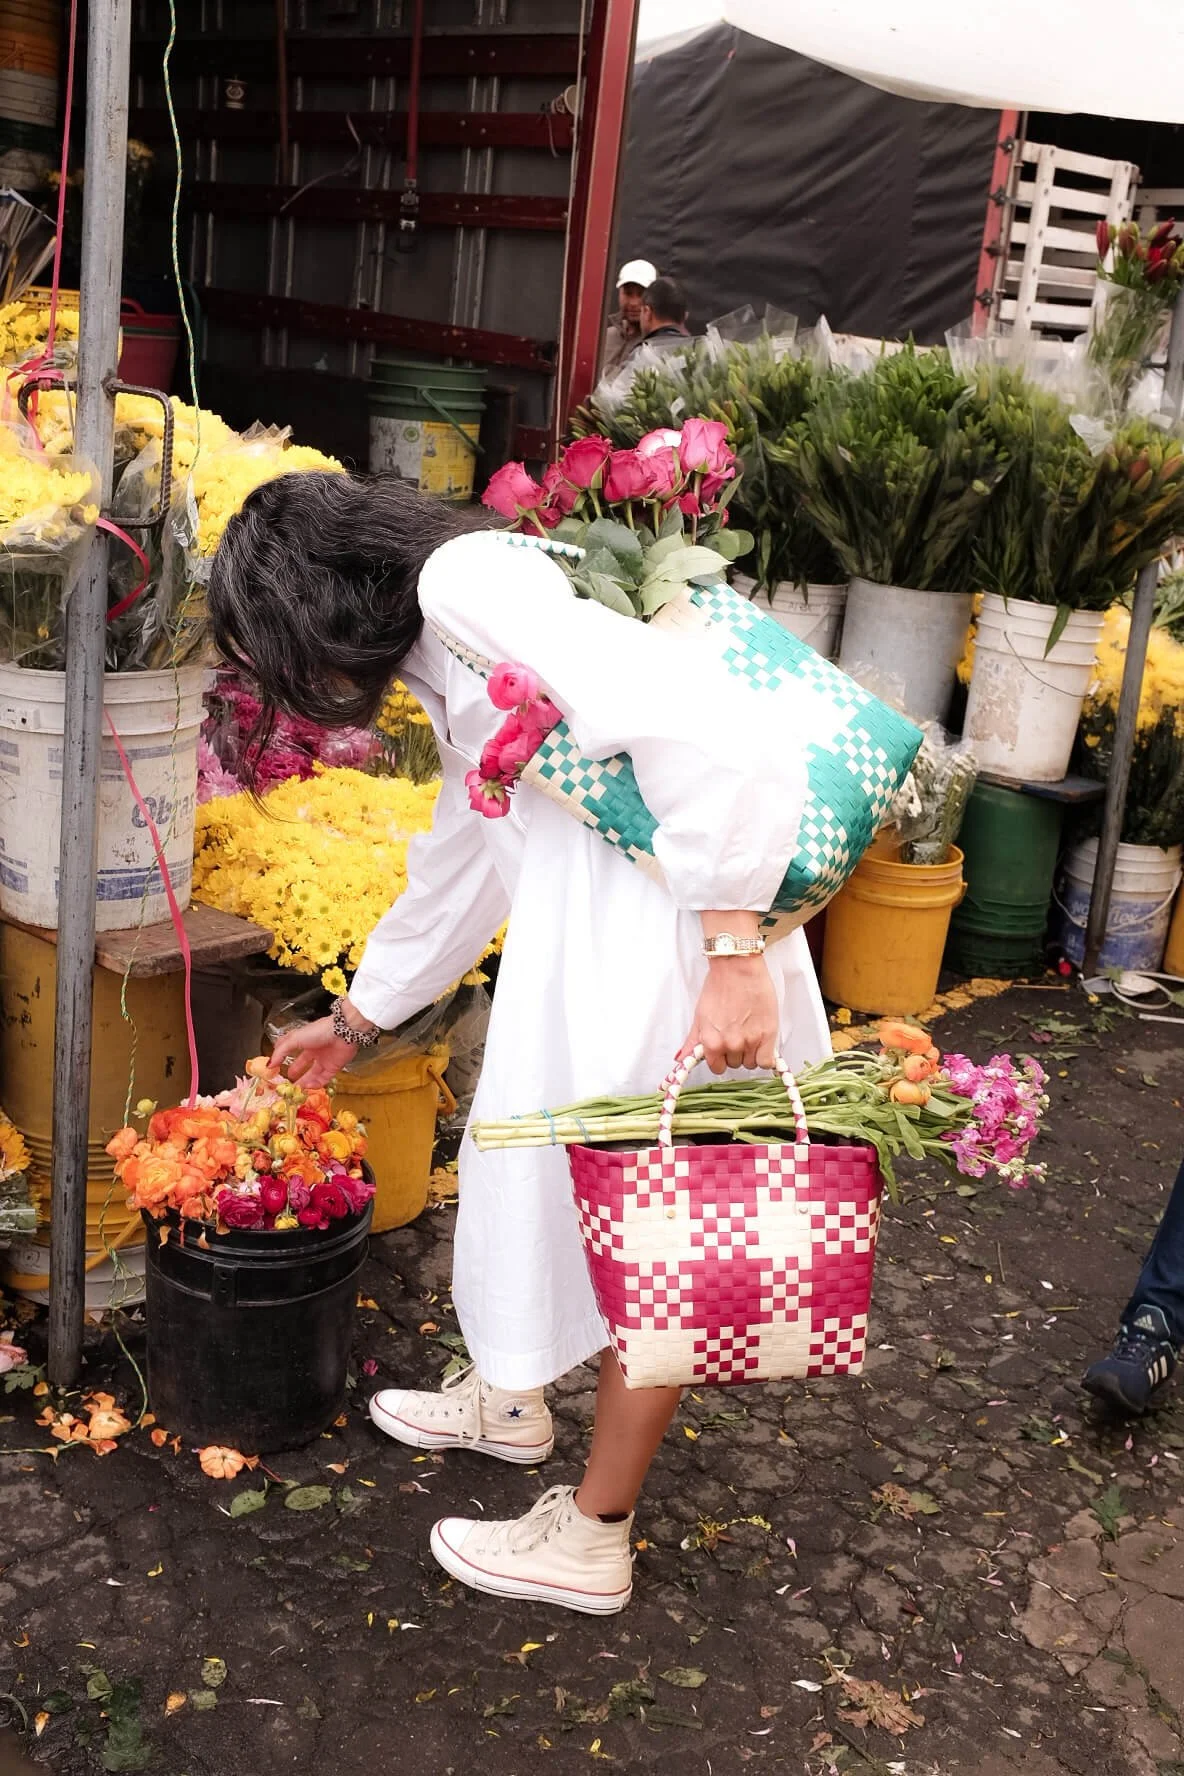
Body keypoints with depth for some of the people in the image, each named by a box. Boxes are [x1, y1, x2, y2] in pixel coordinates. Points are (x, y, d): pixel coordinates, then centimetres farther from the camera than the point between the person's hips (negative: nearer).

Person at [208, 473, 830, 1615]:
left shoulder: (470, 584, -15)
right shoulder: (448, 673, 17)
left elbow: (718, 736, -27)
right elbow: (452, 875, 30)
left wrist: (734, 956, -27)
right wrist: (351, 1024, 41)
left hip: (676, 949, -10)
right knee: (537, 1164, 24)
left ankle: (592, 1541, 23)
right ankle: (507, 1398, 49)